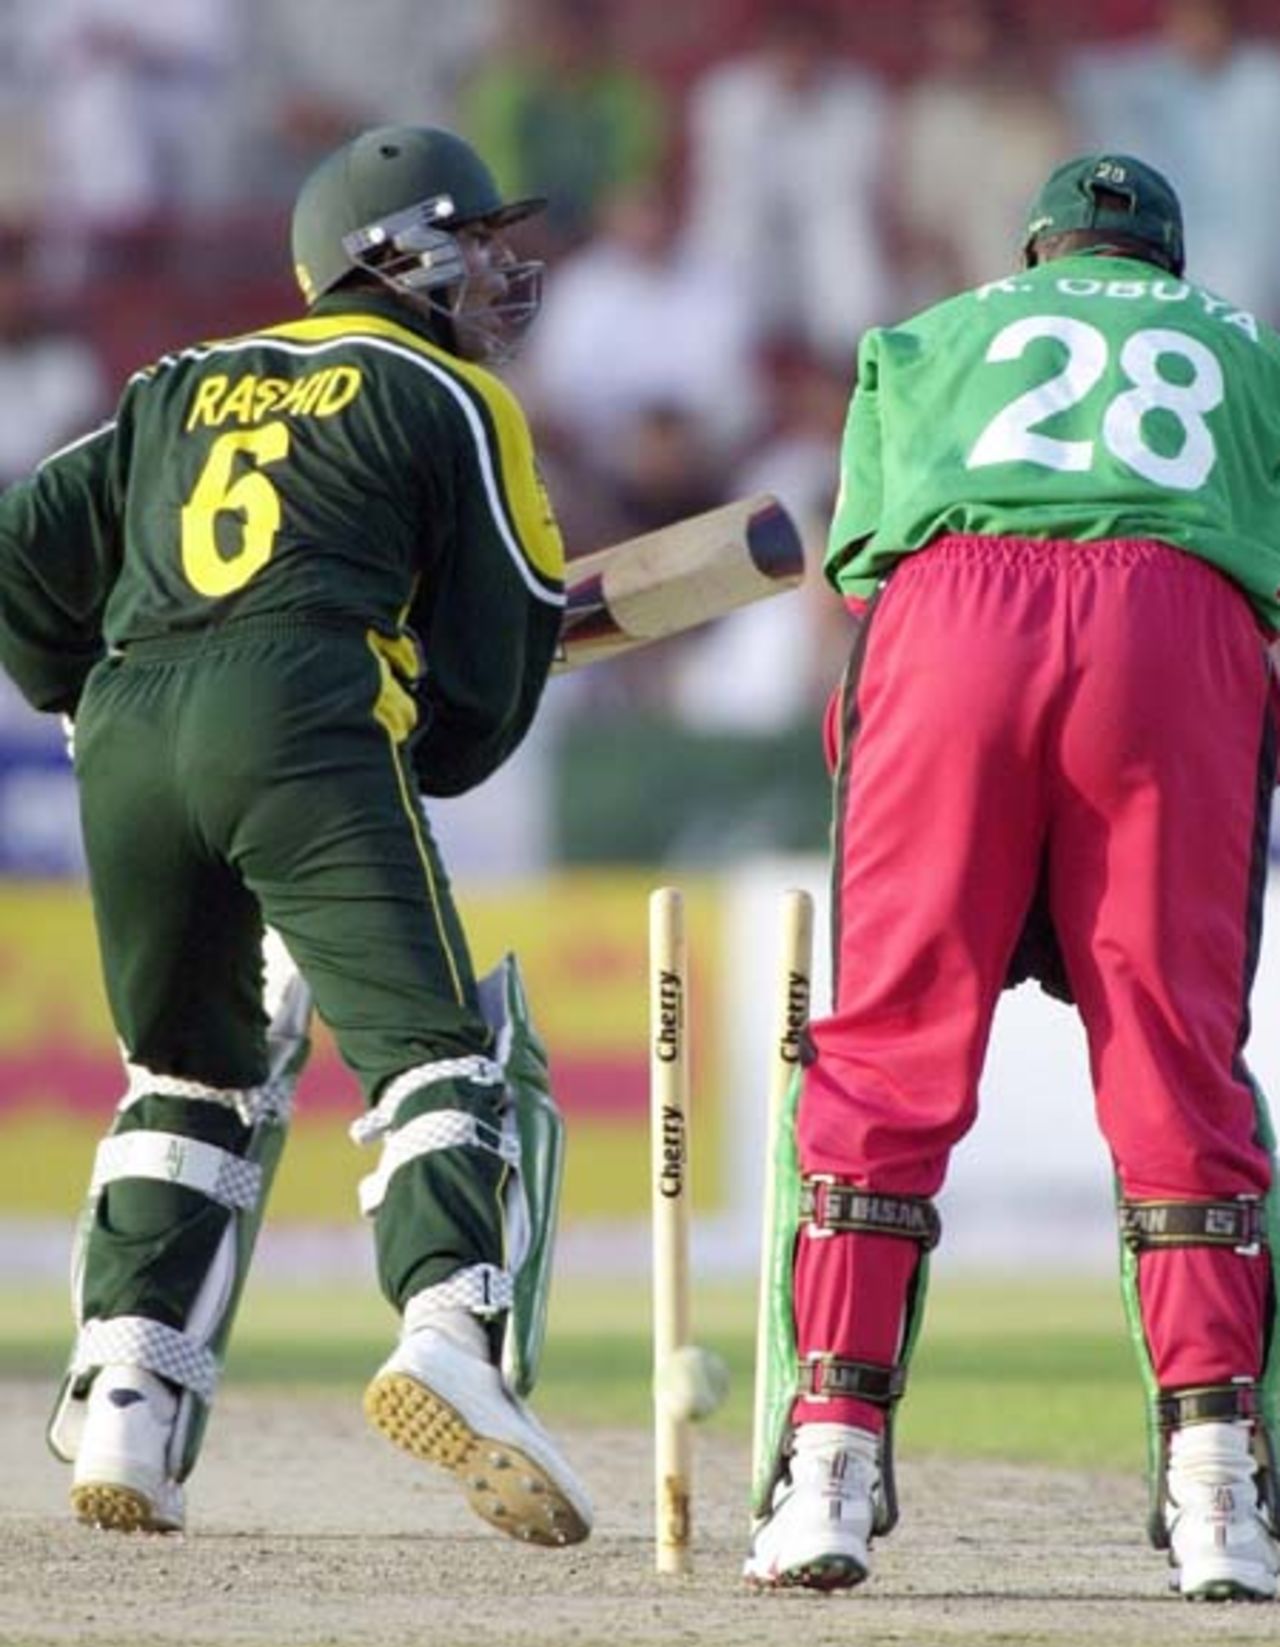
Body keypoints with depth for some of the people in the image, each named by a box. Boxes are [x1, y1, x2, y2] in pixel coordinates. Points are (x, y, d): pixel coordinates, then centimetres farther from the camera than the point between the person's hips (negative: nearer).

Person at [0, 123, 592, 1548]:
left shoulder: (184, 387, 30)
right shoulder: (449, 401, 16)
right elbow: (497, 651, 10)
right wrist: (423, 768, 27)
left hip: (125, 735, 5)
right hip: (305, 722, -5)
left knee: (194, 1070, 21)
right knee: (437, 1047, -11)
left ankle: (122, 1411, 9)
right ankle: (455, 1331, -37)